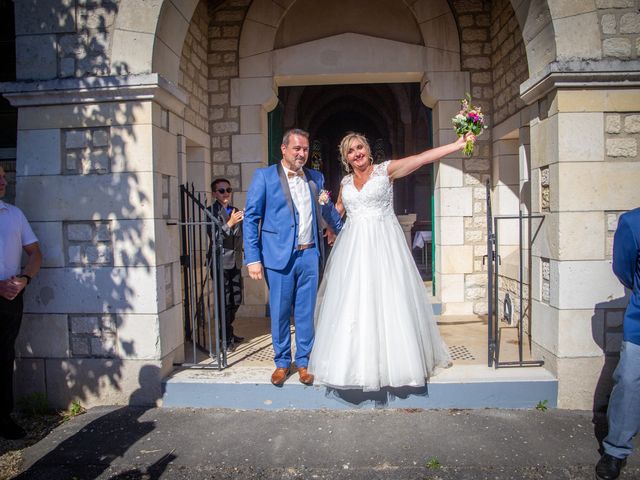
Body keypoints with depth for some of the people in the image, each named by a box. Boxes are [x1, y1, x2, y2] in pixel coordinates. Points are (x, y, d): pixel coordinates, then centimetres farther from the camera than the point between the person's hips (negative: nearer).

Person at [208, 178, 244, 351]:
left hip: (235, 262, 7)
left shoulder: (235, 211, 14)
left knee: (236, 300, 12)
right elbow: (214, 235, -18)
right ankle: (226, 338, 7)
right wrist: (230, 223, -30)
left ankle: (228, 333, 27)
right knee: (225, 301, -4)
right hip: (221, 261, -6)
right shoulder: (212, 211, -5)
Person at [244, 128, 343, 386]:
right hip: (279, 256, -3)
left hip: (310, 255, 3)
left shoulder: (316, 178, 12)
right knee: (279, 312, 7)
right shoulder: (264, 176, -1)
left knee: (306, 312, 10)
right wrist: (253, 258, -9)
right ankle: (282, 362, 25)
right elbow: (251, 218, -4)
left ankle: (303, 361, 26)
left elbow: (328, 210, 23)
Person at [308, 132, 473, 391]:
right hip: (353, 246, 4)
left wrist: (457, 145, -18)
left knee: (388, 300, -1)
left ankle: (393, 359, 12)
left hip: (383, 243, -4)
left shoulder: (385, 170, 0)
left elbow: (421, 158, -10)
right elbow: (338, 209, 30)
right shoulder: (346, 182, 13)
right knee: (352, 304, 4)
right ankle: (355, 361, 15)